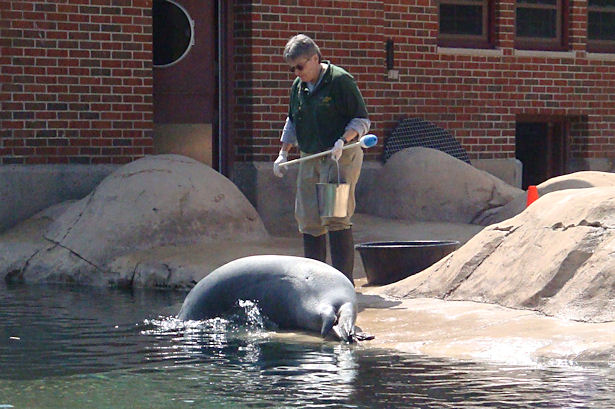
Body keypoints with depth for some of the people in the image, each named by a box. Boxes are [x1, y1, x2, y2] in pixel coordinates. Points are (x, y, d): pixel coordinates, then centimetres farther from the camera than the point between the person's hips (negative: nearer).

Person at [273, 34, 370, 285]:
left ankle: (344, 279, -12)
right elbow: (292, 122, 26)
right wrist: (283, 153, 17)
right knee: (308, 220, 6)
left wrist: (342, 141, -23)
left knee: (336, 217, -14)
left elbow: (361, 120, -8)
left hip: (341, 158, -7)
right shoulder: (298, 87, 13)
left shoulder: (340, 80, -9)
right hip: (309, 159, 7)